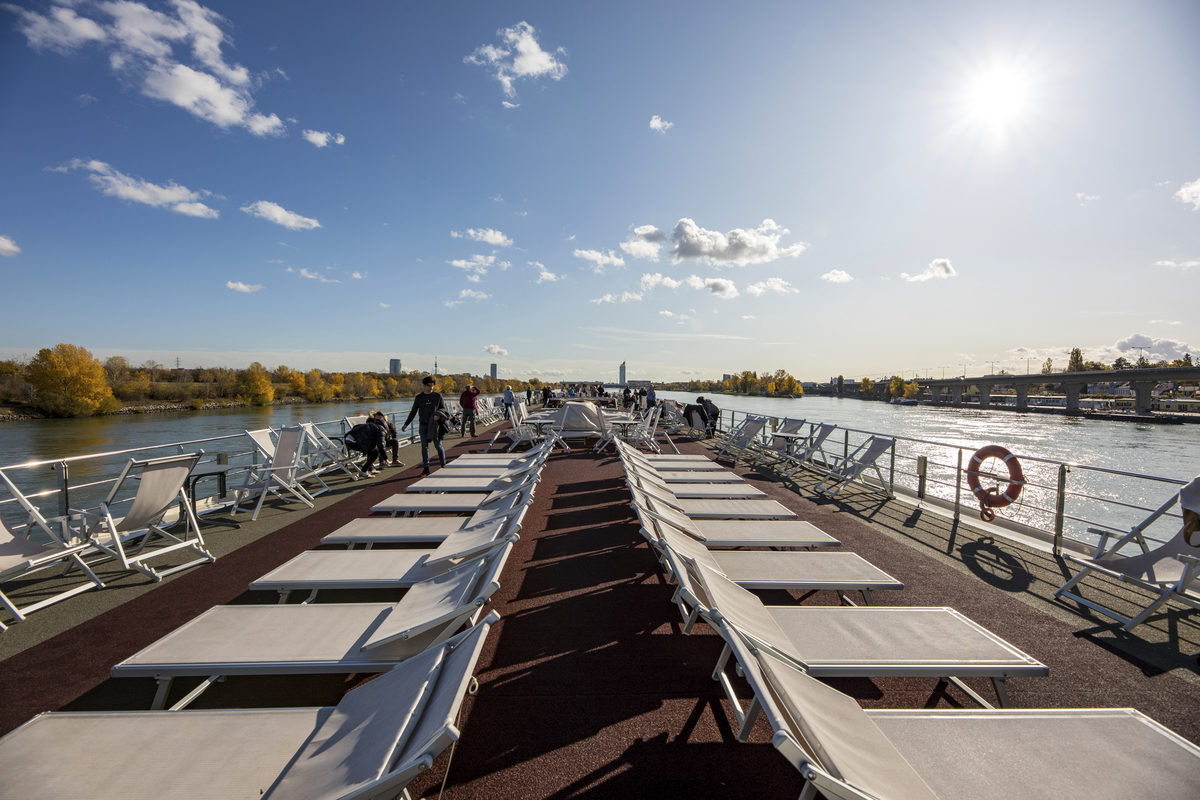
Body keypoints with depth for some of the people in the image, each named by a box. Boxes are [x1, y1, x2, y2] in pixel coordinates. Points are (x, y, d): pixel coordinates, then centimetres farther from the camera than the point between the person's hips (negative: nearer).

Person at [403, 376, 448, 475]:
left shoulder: (438, 396, 3)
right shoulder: (419, 398, 6)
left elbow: (443, 408, 6)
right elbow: (413, 412, 11)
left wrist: (438, 414, -16)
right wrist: (406, 424, 8)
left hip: (435, 425, -1)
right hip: (423, 425, 1)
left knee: (438, 445, 2)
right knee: (424, 447, 2)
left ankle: (443, 464, 15)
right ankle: (426, 468, 6)